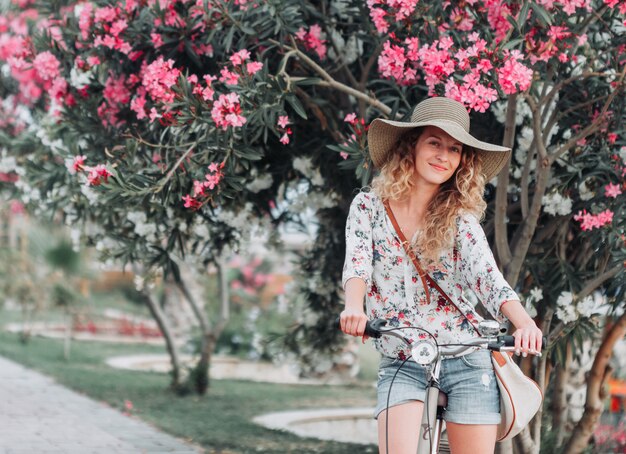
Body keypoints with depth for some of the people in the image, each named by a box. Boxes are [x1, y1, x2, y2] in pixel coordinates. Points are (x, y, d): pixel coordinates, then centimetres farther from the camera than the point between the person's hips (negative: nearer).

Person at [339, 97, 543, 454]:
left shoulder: (460, 220, 2)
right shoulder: (369, 207, 3)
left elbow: (488, 277, -12)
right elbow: (357, 263, -11)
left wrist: (524, 321, -32)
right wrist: (354, 306, -34)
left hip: (466, 360, 1)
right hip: (401, 364, 0)